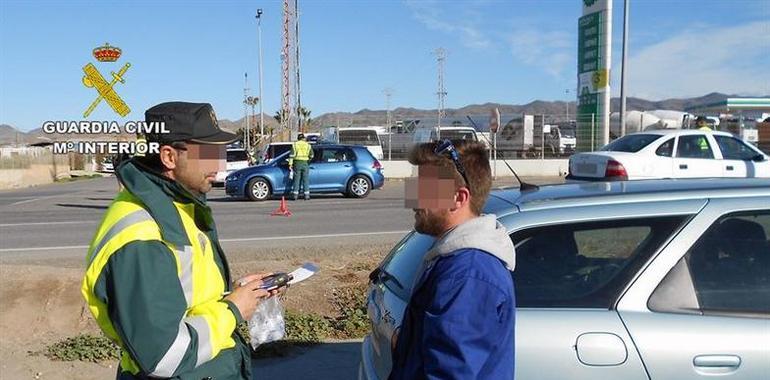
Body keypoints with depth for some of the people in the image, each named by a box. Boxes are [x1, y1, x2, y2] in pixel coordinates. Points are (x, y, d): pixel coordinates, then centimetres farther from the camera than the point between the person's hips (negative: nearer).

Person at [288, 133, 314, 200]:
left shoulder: (295, 145, 4)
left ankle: (295, 195, 2)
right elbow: (311, 155, 9)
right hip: (305, 163, 0)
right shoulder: (308, 145, 7)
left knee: (296, 179, 4)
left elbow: (292, 155, -3)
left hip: (297, 164, 0)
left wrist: (290, 164, -4)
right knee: (306, 180, 4)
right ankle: (306, 195, 1)